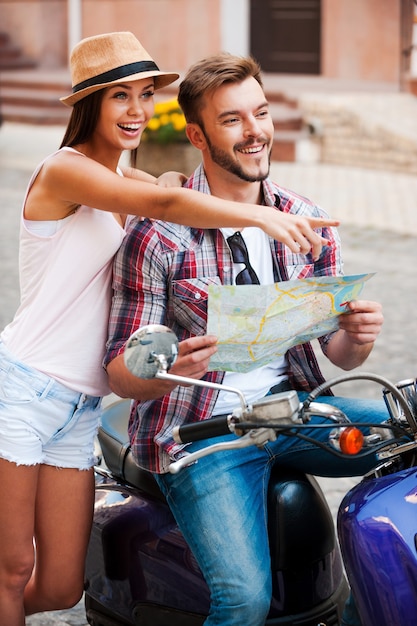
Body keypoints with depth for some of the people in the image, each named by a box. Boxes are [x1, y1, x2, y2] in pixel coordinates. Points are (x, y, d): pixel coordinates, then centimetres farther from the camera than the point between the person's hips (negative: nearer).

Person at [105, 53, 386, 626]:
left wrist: (358, 336, -15)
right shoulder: (157, 235, -8)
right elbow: (120, 371, -8)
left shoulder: (307, 222, 6)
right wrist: (168, 369, -31)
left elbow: (339, 352, 10)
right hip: (201, 429, -5)